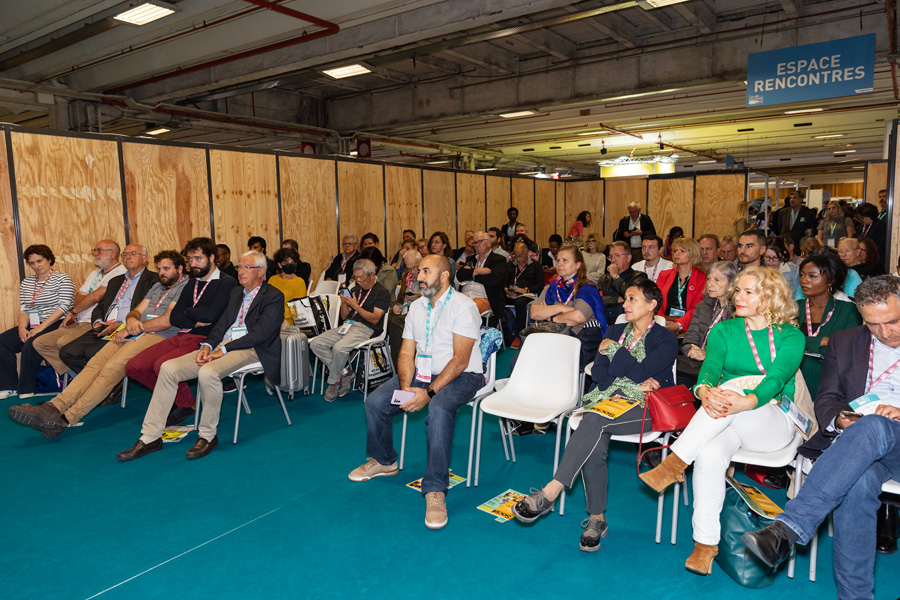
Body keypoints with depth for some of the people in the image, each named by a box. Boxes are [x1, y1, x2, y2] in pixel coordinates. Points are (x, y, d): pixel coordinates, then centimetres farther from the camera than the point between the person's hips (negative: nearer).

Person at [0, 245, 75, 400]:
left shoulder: (62, 279, -3)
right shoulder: (26, 282, 18)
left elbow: (64, 307, -13)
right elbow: (23, 309, 13)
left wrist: (41, 327, -18)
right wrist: (22, 328, -7)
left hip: (54, 325, -7)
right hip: (31, 325, 7)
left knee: (30, 345, -30)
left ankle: (25, 390, -15)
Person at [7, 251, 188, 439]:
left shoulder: (185, 288, 1)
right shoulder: (157, 286, 29)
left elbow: (167, 320, -11)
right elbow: (137, 311, 23)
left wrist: (128, 330, -5)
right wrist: (131, 319, -4)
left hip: (157, 337, -8)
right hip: (132, 335, 8)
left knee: (111, 368, -25)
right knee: (95, 363, -14)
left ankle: (66, 418, -27)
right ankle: (53, 408, -24)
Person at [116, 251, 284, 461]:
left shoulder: (273, 297, -2)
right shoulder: (236, 292, 24)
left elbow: (261, 333, -13)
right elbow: (222, 323, 17)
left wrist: (224, 350, -16)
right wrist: (207, 346, -4)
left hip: (250, 349, -8)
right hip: (221, 345, 8)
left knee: (207, 372, -35)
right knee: (169, 368, -9)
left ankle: (208, 435, -15)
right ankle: (150, 438, -3)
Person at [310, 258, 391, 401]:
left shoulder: (382, 293, 0)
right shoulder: (355, 290, 21)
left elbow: (375, 319, -10)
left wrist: (356, 306, -16)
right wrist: (344, 303, 2)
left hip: (365, 329, -7)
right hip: (347, 325, 8)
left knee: (339, 348, -34)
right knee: (315, 343, -12)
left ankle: (333, 382, -9)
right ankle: (344, 372, -7)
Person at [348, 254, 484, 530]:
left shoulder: (463, 307, -13)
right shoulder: (416, 307, 10)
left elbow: (460, 360, -20)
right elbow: (407, 353, 7)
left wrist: (429, 392, -28)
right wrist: (405, 387, -12)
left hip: (460, 377, -7)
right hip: (421, 373, 7)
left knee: (439, 409, -37)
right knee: (375, 402, -7)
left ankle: (435, 490, -28)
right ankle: (383, 461, 19)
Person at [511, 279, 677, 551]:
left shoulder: (666, 340, 5)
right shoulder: (614, 331, 19)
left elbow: (640, 372, -12)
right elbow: (598, 373, 8)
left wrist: (614, 350, 0)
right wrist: (636, 385, -5)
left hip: (643, 409, -4)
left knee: (594, 419, -34)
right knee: (594, 448, -28)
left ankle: (551, 492, -35)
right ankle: (597, 519, -14)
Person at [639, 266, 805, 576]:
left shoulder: (791, 337, 3)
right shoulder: (724, 330, 11)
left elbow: (777, 377, -16)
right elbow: (711, 366, -8)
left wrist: (748, 401, -39)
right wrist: (705, 391, -34)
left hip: (775, 422, -2)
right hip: (726, 421, 2)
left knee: (729, 394, -36)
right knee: (709, 455, -34)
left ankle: (674, 464, -32)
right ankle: (705, 544, -21)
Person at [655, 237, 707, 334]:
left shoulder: (702, 278, 8)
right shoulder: (664, 275, 19)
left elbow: (697, 308, -3)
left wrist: (678, 325, -20)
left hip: (686, 326, -2)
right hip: (665, 325, 3)